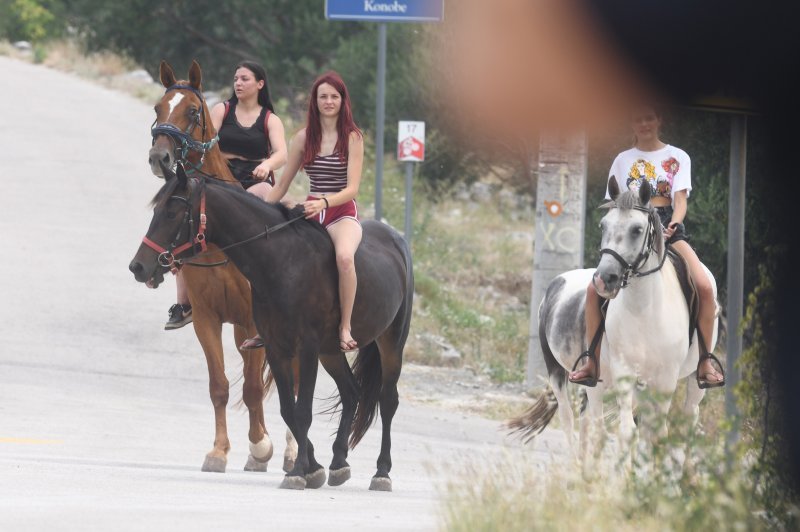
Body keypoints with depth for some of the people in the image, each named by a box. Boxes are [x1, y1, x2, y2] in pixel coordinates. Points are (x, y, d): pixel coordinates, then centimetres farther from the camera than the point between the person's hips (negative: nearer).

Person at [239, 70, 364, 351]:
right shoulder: (304, 138, 9)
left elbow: (352, 188, -11)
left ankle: (345, 326, -25)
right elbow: (282, 185, 15)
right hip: (310, 212, 5)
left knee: (344, 256, -38)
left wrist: (324, 202, -28)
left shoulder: (353, 137, -3)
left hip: (342, 212, -5)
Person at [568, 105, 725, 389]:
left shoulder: (677, 158, 10)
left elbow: (680, 200, -1)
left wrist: (674, 223, -21)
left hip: (669, 230, -1)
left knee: (704, 287, -26)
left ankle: (705, 362, -16)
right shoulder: (623, 160, 15)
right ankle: (592, 361, -9)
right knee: (594, 289, -21)